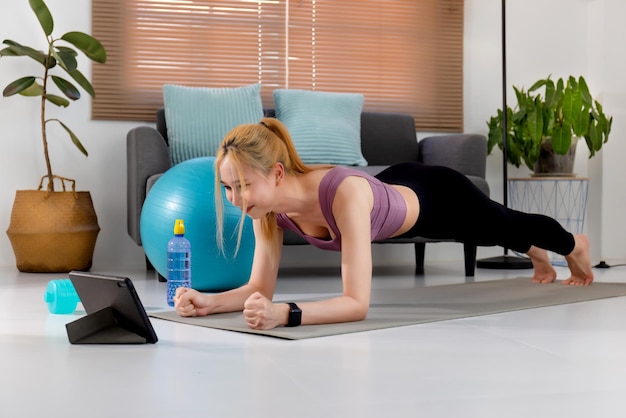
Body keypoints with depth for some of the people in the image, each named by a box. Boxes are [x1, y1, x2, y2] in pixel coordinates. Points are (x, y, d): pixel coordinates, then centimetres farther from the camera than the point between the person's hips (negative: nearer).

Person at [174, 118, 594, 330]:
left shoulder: (346, 193, -49)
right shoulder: (270, 206, -30)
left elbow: (357, 303, -51)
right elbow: (260, 288, -23)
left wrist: (284, 314, -64)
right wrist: (210, 301, -40)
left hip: (437, 197, -5)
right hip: (396, 188, 5)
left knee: (503, 225, 29)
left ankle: (574, 245, 65)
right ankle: (538, 256, 72)